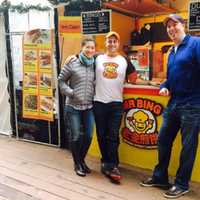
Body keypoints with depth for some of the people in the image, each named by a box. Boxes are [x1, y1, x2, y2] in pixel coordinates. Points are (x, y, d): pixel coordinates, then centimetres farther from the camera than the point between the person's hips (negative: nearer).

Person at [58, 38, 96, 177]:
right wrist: (71, 93, -11)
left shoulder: (95, 65, 5)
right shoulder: (72, 63, -6)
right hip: (73, 107, -3)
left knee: (88, 136, 10)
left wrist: (95, 95, -1)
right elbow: (61, 80, -1)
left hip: (89, 107, 4)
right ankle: (77, 164, 23)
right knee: (76, 136, 3)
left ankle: (82, 160, 33)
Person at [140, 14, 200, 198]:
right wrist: (164, 87, 3)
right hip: (173, 103, 8)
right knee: (163, 140, 13)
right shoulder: (172, 51, 16)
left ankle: (182, 184, 20)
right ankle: (160, 177, 30)